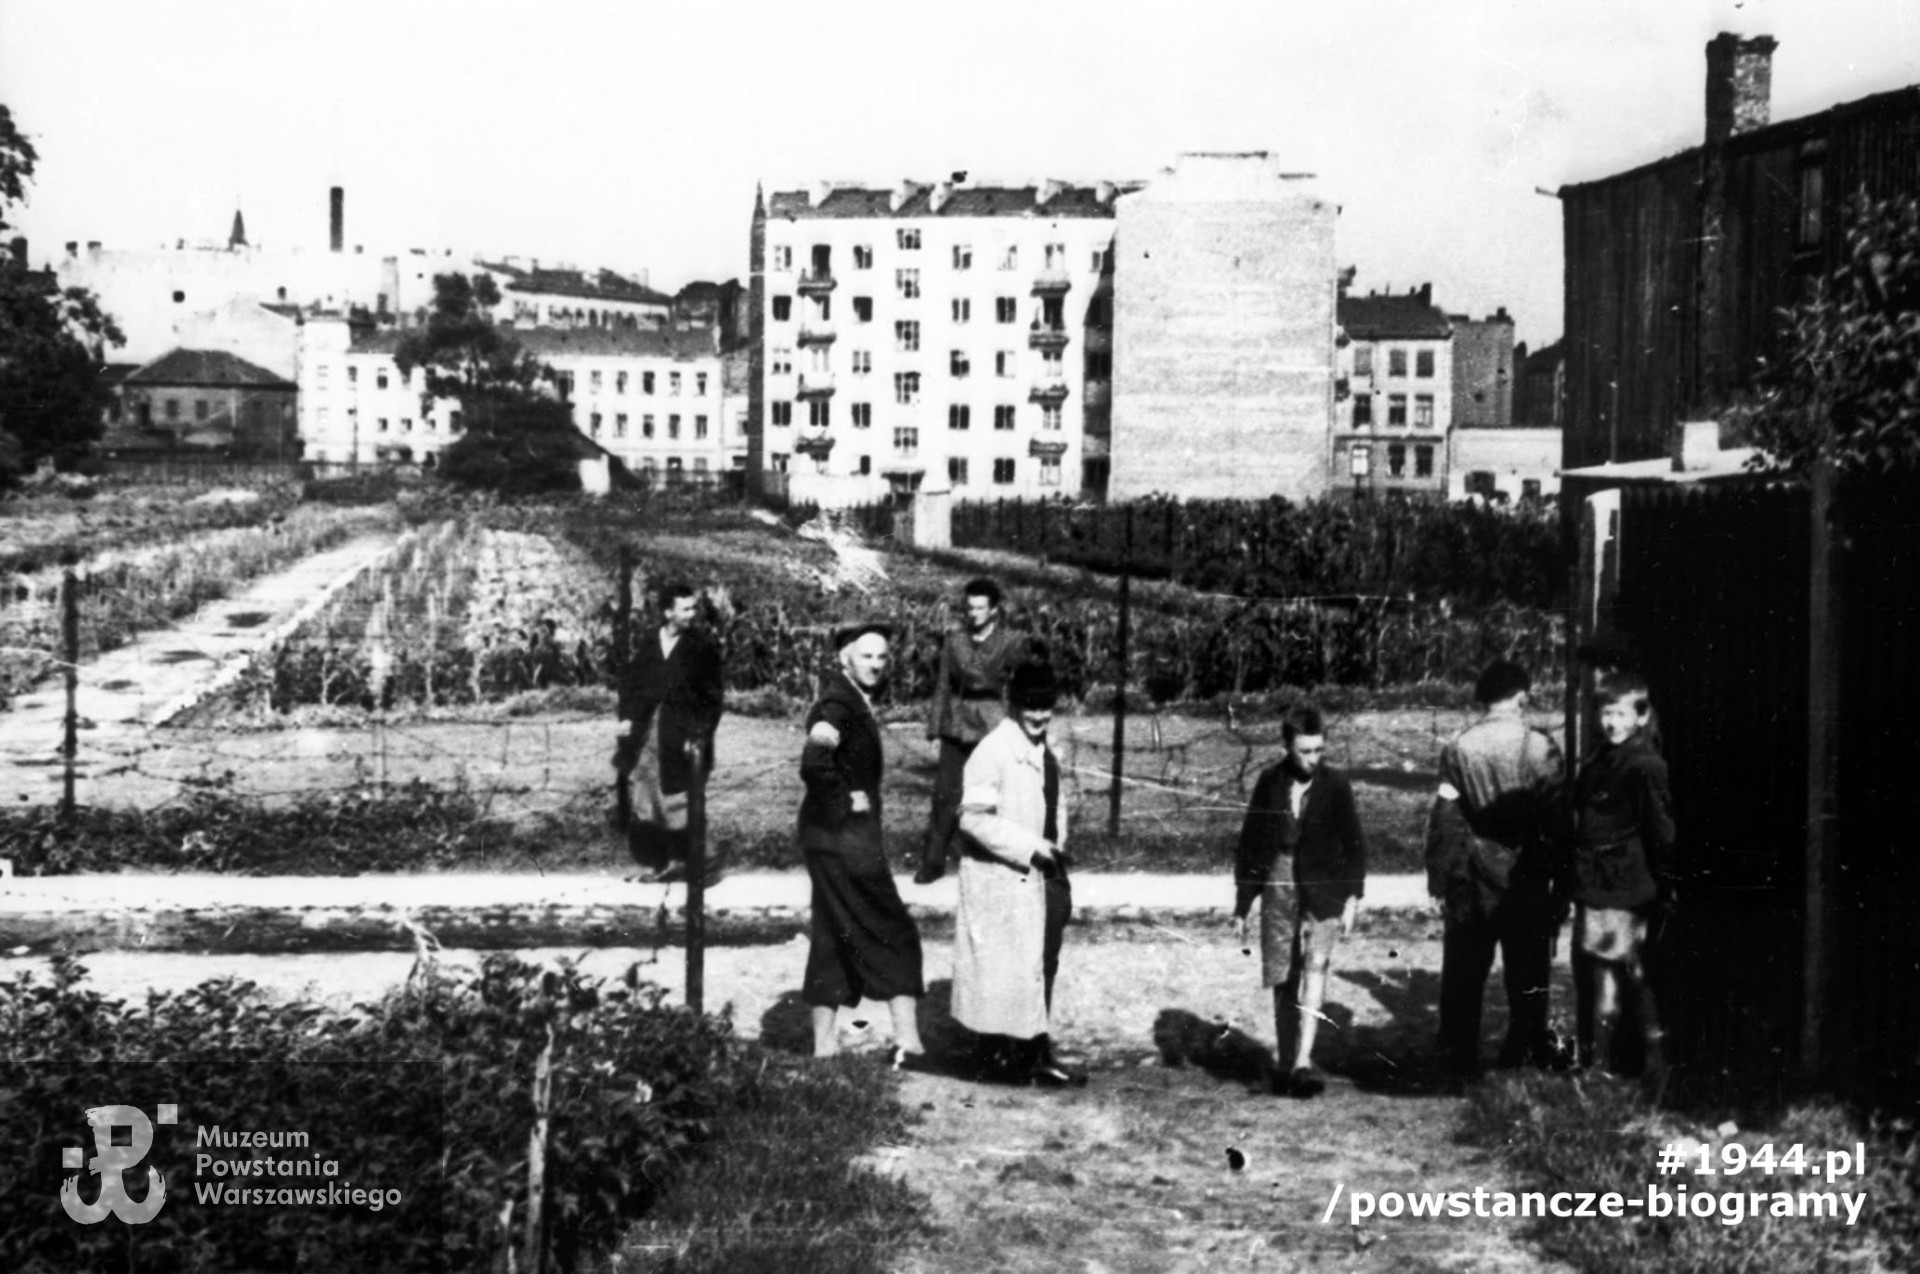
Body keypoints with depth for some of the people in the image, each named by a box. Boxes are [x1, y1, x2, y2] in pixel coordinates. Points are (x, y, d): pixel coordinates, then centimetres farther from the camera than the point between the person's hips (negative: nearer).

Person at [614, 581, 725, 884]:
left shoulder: (702, 647, -2)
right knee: (646, 800, 5)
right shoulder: (648, 645, 10)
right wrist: (627, 717, 1)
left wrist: (700, 734, -11)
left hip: (683, 738, -4)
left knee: (679, 800, -6)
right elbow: (630, 684, 16)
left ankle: (680, 860, 3)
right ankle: (659, 861, 13)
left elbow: (714, 696, -4)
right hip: (648, 733, 4)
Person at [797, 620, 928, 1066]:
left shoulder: (855, 699, 14)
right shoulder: (839, 702, -17)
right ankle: (907, 1039, 0)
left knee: (835, 941, 13)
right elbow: (813, 762, -31)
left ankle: (824, 1045, 18)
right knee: (894, 937, -3)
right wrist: (845, 800, -20)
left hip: (835, 839, 10)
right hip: (846, 837, -10)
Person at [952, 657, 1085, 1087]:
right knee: (1004, 968, -1)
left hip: (1038, 876, 8)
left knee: (1040, 967, 11)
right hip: (1002, 882, -8)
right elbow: (973, 817, -21)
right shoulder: (993, 751, -15)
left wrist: (1056, 853, 12)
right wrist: (1028, 846, -21)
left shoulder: (1044, 754, 13)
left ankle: (1035, 1054, 18)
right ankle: (995, 1055, 10)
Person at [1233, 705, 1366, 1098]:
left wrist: (1353, 897, -6)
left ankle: (1303, 1062, -23)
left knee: (1315, 966, -19)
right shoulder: (1269, 782, 3)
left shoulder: (1335, 785, -1)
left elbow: (1353, 844, 3)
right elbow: (1249, 843, 8)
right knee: (1283, 982, 6)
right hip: (1278, 892, 2)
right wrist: (1242, 906, 9)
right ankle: (1285, 1064, 18)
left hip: (1322, 892, -2)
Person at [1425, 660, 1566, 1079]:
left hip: (1470, 881, 1)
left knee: (1463, 975, 11)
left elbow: (1443, 819, -6)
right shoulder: (1540, 748, -10)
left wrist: (1439, 882, 1)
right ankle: (1525, 1054, 16)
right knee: (1528, 976, 11)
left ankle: (1459, 1058, 15)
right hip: (1527, 877, -1)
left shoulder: (1457, 749, -7)